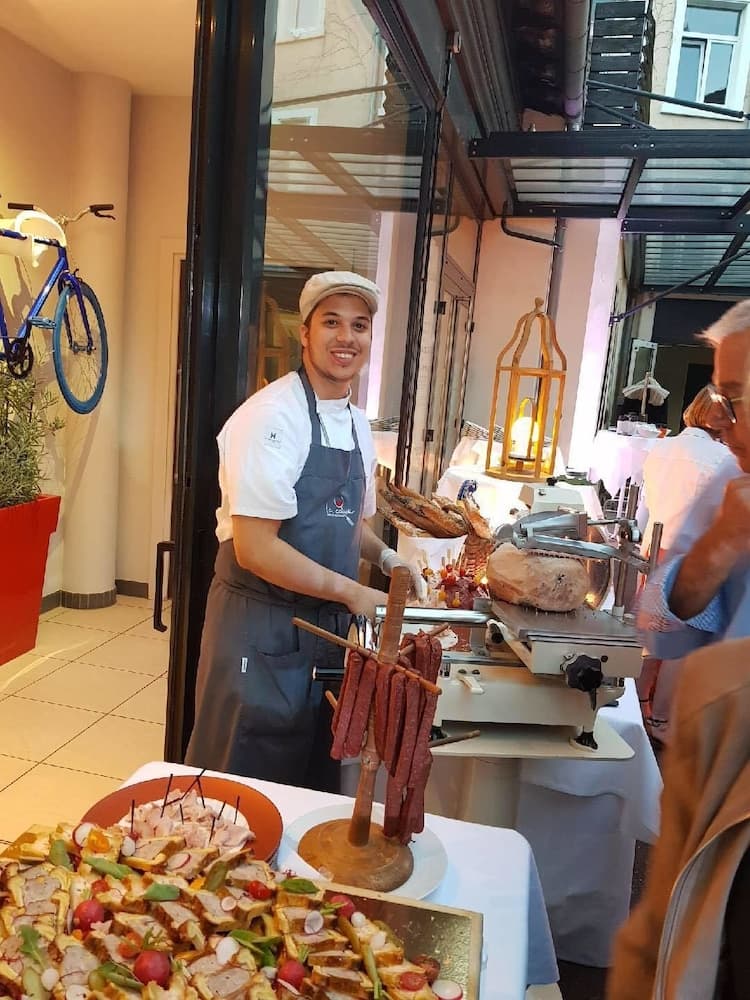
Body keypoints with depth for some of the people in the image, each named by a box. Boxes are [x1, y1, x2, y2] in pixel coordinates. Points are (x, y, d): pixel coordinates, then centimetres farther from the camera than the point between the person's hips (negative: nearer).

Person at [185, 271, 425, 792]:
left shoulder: (358, 424, 8)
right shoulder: (272, 416, -18)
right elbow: (255, 548, -23)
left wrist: (386, 558, 2)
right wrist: (352, 592, -18)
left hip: (327, 629, 7)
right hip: (262, 631, -7)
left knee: (311, 783, 22)